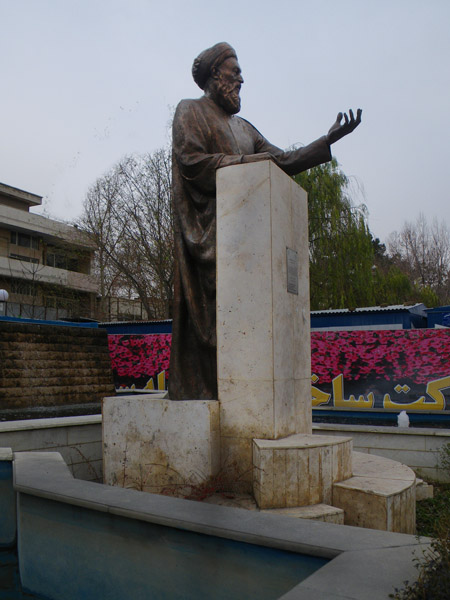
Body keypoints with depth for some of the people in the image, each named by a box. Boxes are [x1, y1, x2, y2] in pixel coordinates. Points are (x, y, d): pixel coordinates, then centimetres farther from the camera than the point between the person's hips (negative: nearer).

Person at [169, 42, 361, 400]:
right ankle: (198, 389, -12)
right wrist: (247, 163, -11)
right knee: (208, 306, -14)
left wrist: (328, 140, 8)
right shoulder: (190, 112, 6)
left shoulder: (242, 127, 27)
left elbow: (281, 161, 17)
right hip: (208, 228, -7)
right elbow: (192, 162, -10)